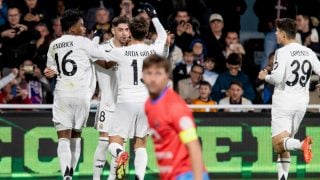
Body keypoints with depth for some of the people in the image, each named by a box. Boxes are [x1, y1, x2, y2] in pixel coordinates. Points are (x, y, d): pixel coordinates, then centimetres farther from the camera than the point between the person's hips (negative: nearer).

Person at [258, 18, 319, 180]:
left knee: (278, 143, -10)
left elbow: (277, 78, -19)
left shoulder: (282, 52, -11)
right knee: (283, 147, 16)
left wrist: (265, 77, 0)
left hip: (283, 101, -6)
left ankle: (302, 144, -39)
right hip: (301, 102, 6)